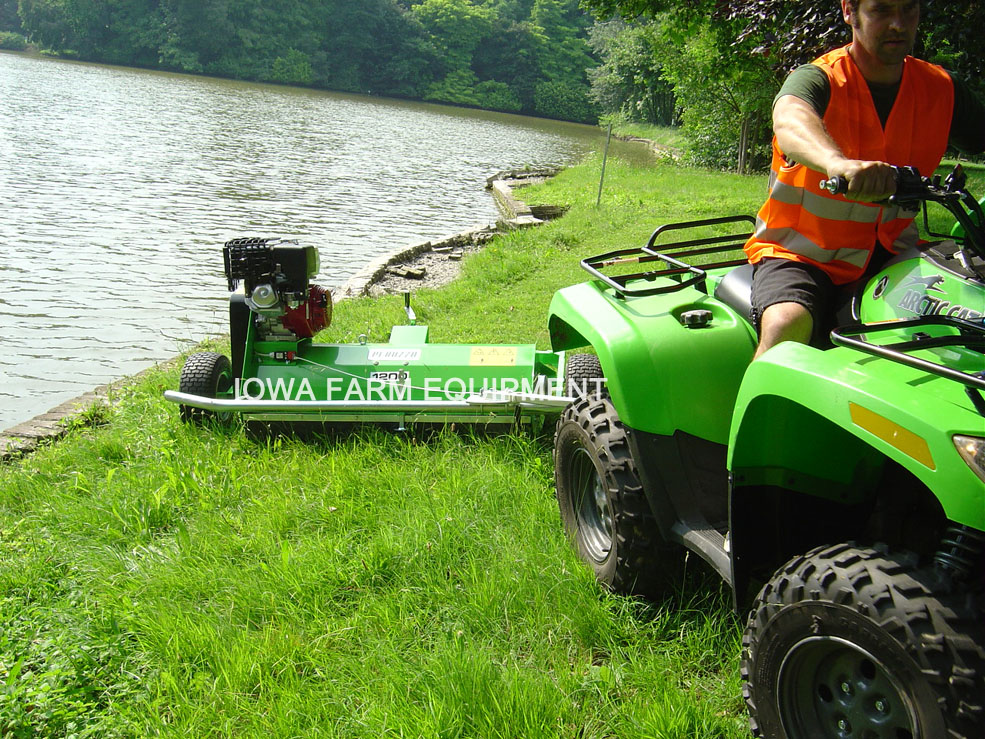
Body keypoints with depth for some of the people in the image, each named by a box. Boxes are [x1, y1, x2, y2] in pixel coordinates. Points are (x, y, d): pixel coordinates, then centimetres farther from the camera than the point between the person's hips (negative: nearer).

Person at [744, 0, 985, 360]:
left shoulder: (942, 88, 6)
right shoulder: (818, 79, -12)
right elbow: (790, 119, -35)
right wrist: (839, 163, -58)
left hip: (890, 254, 5)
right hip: (802, 252, -5)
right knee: (787, 326, -34)